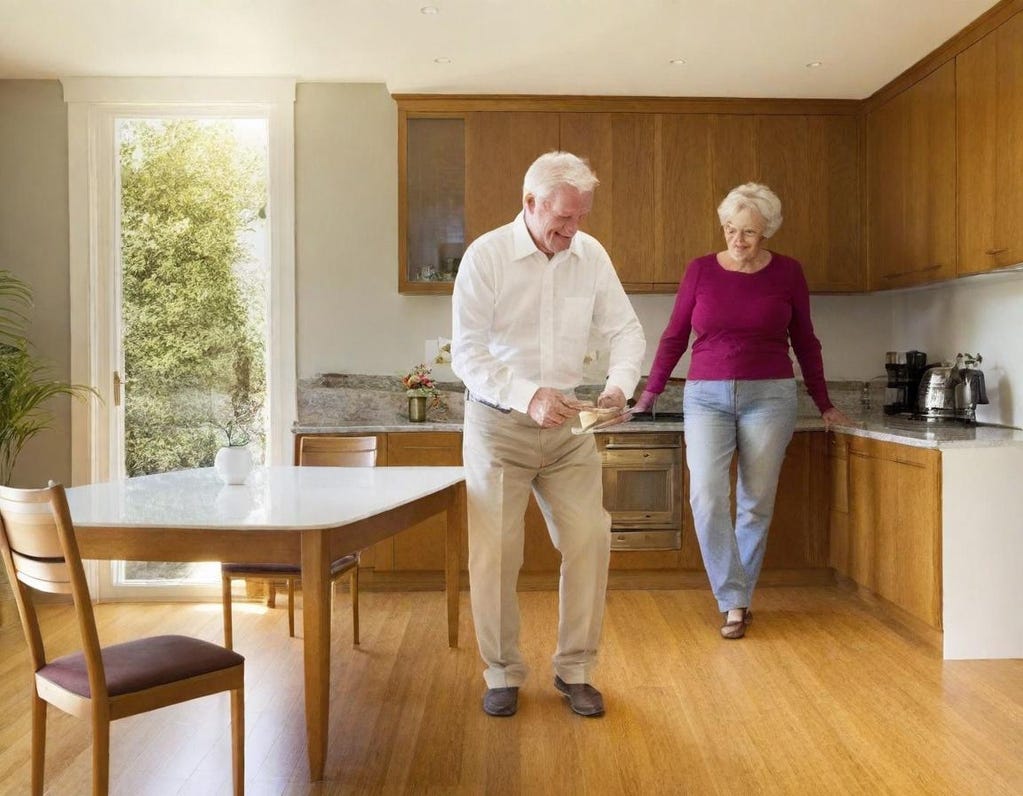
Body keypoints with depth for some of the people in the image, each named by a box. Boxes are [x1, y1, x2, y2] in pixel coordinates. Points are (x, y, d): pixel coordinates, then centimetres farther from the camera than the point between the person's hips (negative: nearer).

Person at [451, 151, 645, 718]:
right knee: (494, 554, -1)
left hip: (567, 423, 4)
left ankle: (575, 670, 17)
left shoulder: (591, 255, 1)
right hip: (498, 422, -3)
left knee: (589, 542, 0)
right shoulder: (486, 256, -11)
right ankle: (502, 673, 18)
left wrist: (619, 384, -16)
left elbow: (626, 331, 5)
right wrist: (528, 396, -29)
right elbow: (467, 355, -15)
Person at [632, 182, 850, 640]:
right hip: (706, 397, 0)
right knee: (706, 495, -14)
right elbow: (674, 337, 8)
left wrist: (824, 404, 16)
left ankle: (738, 599, 17)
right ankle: (734, 601, -4)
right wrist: (650, 392, 4)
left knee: (756, 501, 2)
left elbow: (805, 344, 12)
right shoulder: (700, 270, 3)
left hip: (769, 397, 0)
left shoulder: (787, 273, 4)